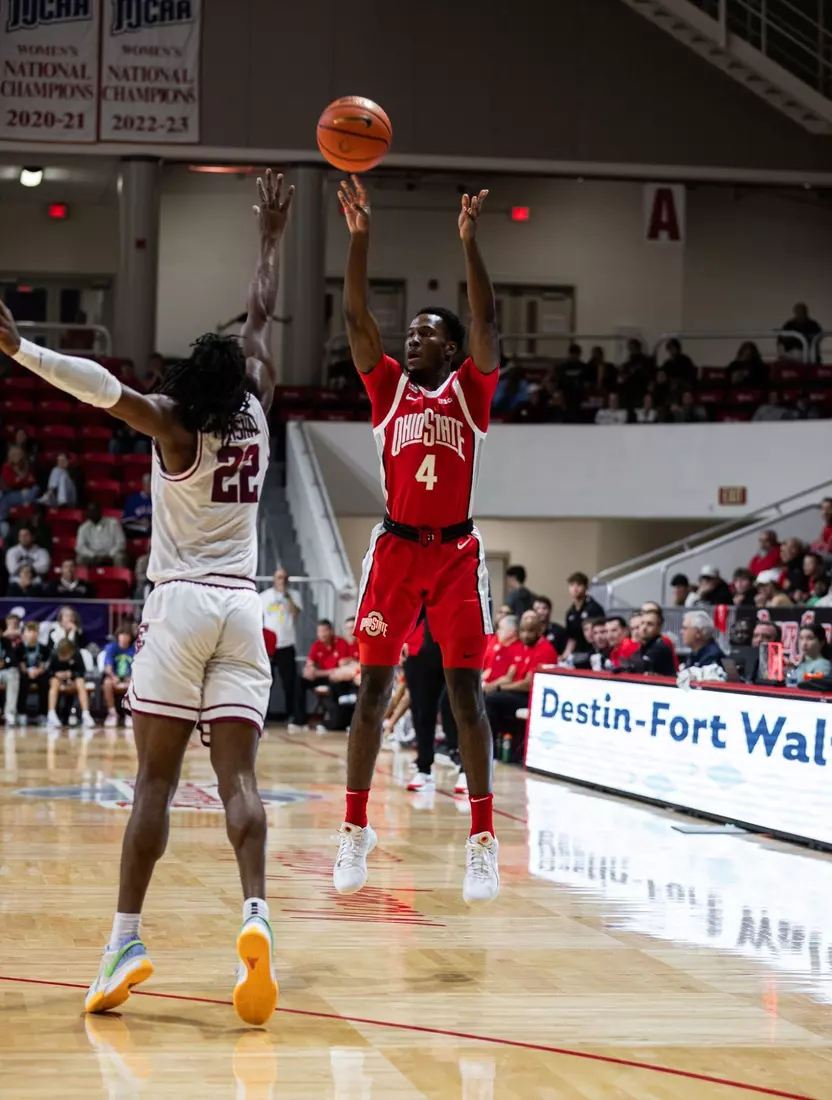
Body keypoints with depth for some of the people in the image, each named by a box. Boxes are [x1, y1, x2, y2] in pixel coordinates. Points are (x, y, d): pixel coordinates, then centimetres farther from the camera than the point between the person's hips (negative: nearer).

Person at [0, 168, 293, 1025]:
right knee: (237, 776, -4)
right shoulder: (256, 419, 5)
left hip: (180, 606, -3)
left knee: (155, 778, -3)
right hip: (242, 608, 3)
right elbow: (261, 321, 18)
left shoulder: (176, 430, -6)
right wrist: (270, 240, 31)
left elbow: (107, 389, -25)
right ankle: (256, 918, -25)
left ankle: (125, 940, -9)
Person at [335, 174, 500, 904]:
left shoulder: (469, 391, 5)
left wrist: (469, 239, -14)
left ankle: (483, 840, 0)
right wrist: (360, 235, -11)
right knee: (374, 688, 0)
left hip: (456, 552, -1)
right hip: (396, 549, 1)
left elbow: (487, 321, -7)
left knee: (466, 691, -3)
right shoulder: (389, 387, 8)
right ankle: (356, 829, 9)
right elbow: (357, 317, -1)